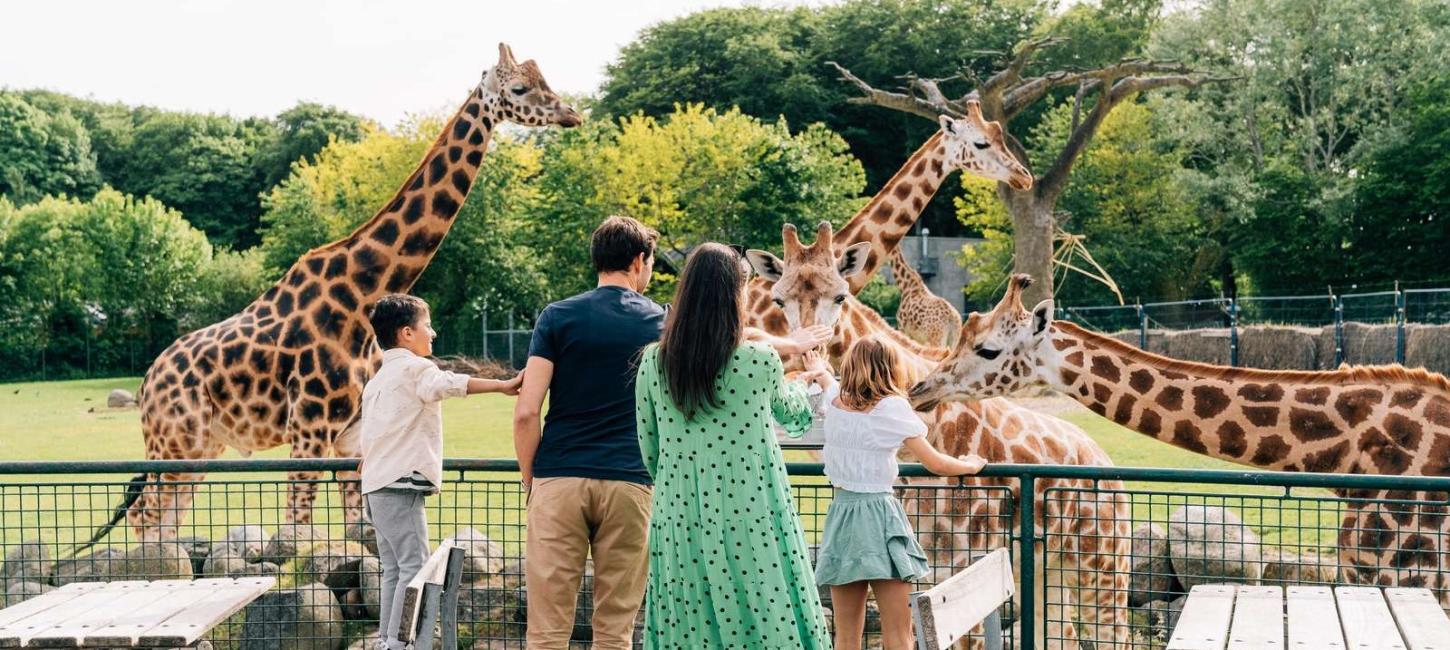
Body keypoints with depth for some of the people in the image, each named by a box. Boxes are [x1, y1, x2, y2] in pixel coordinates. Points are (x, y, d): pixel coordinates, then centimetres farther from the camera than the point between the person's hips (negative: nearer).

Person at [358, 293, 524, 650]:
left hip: (377, 486, 10)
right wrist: (503, 385, -38)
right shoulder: (414, 368, -7)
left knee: (395, 570, 12)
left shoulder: (378, 379, 22)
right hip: (400, 485, -10)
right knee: (414, 566, -11)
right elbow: (451, 383, -28)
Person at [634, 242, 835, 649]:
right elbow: (790, 413, 14)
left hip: (680, 521, 4)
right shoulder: (760, 362, -9)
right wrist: (803, 387, 36)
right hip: (750, 522, -3)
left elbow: (649, 453, 6)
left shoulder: (652, 364, -1)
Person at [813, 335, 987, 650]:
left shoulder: (835, 401, 8)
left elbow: (829, 381, 34)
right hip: (880, 515, -5)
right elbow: (936, 463, -6)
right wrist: (971, 465, 14)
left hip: (841, 514, 5)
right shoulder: (891, 407, -7)